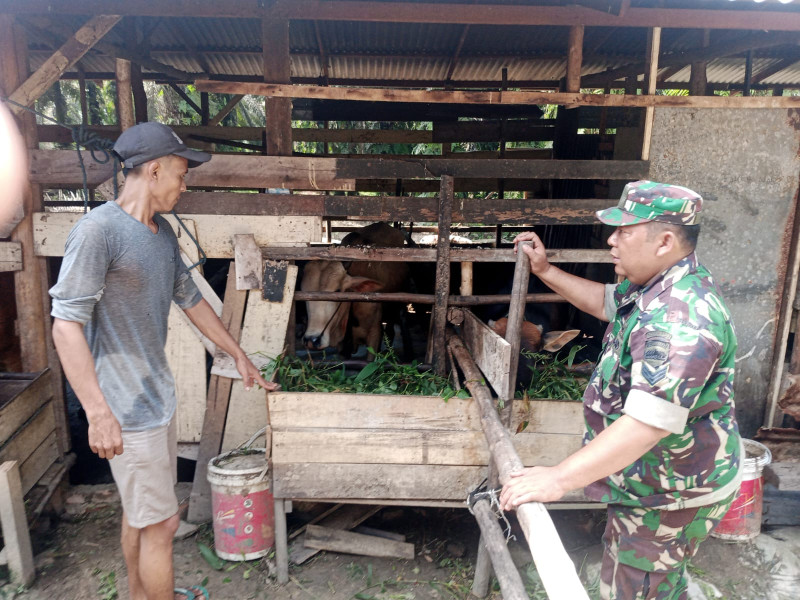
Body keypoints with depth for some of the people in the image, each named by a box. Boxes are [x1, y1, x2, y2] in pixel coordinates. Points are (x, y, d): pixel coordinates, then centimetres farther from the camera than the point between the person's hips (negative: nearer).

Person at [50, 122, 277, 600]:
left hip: (158, 395, 8)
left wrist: (239, 355, 20)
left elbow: (191, 299, 16)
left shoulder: (163, 232, 8)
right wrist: (99, 414, -24)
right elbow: (67, 325, -21)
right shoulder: (98, 230, -19)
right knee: (161, 523, 3)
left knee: (140, 511, 22)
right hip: (127, 410, -8)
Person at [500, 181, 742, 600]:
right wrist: (545, 271, 10)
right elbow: (605, 301, 19)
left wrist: (560, 478, -43)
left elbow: (649, 424, -41)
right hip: (662, 478, 10)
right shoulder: (656, 287, 0)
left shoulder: (680, 318, -35)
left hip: (671, 492, -10)